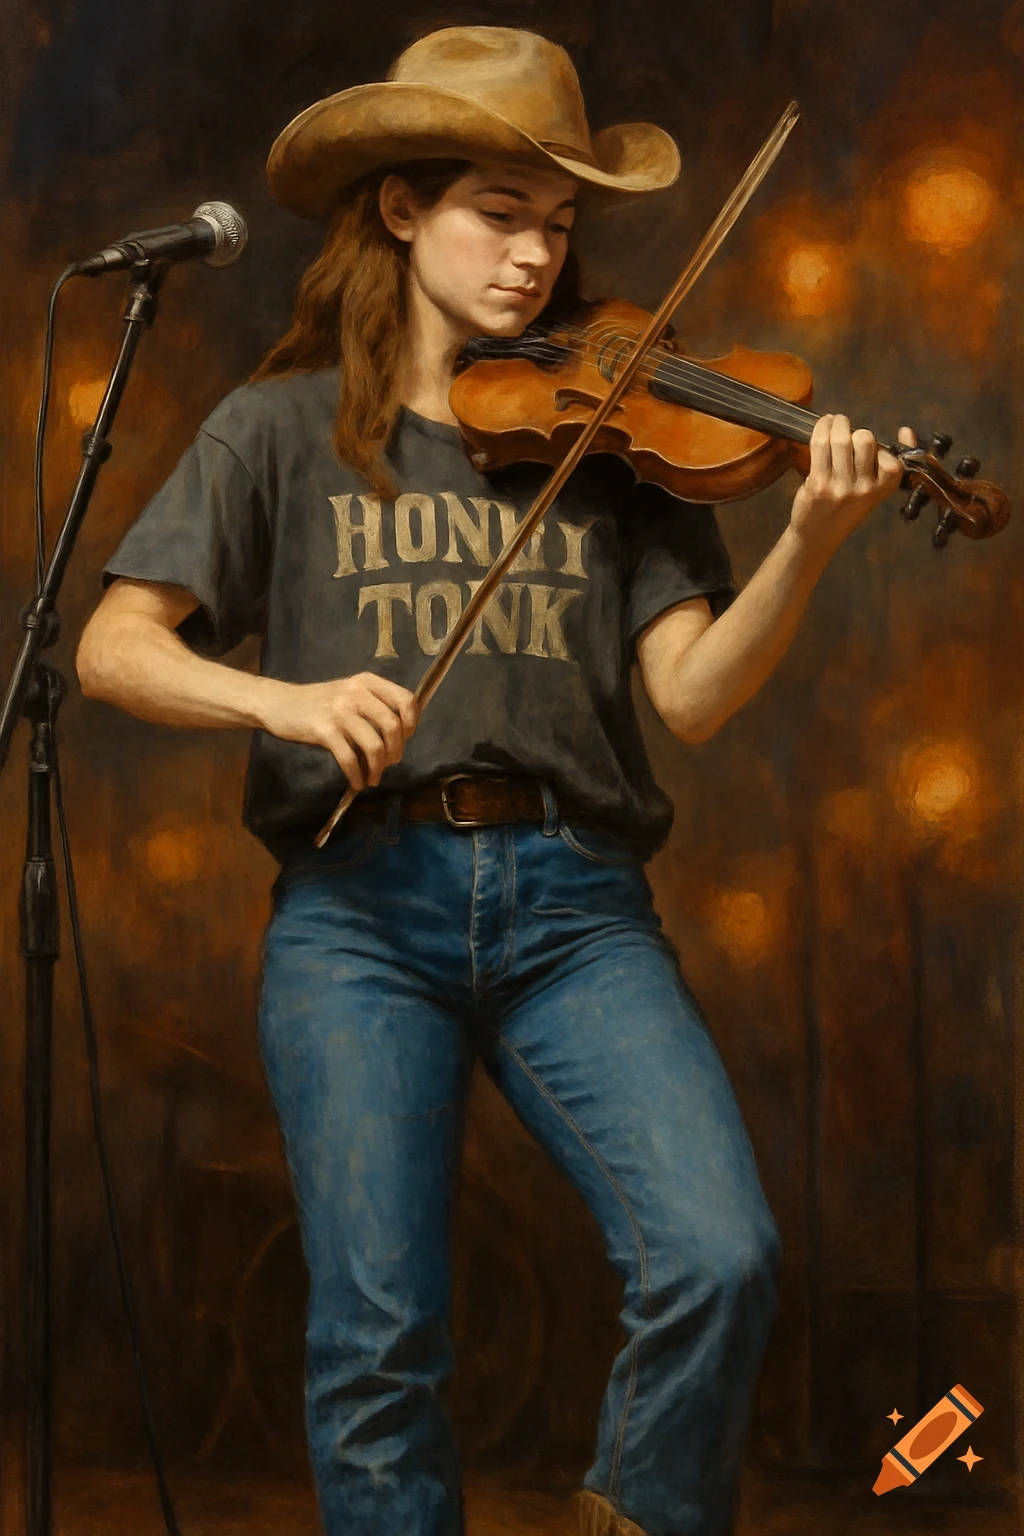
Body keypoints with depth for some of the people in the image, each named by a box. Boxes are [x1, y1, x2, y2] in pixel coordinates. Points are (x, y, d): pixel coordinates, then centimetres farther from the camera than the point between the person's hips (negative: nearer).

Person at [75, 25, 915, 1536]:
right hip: (360, 900, -1)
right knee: (378, 1338, -8)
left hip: (572, 899, 1)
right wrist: (286, 697, -17)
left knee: (719, 1258, -16)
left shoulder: (610, 435, 12)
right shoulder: (288, 429, 10)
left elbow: (694, 692, 2)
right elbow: (116, 646, 1)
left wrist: (807, 544, -15)